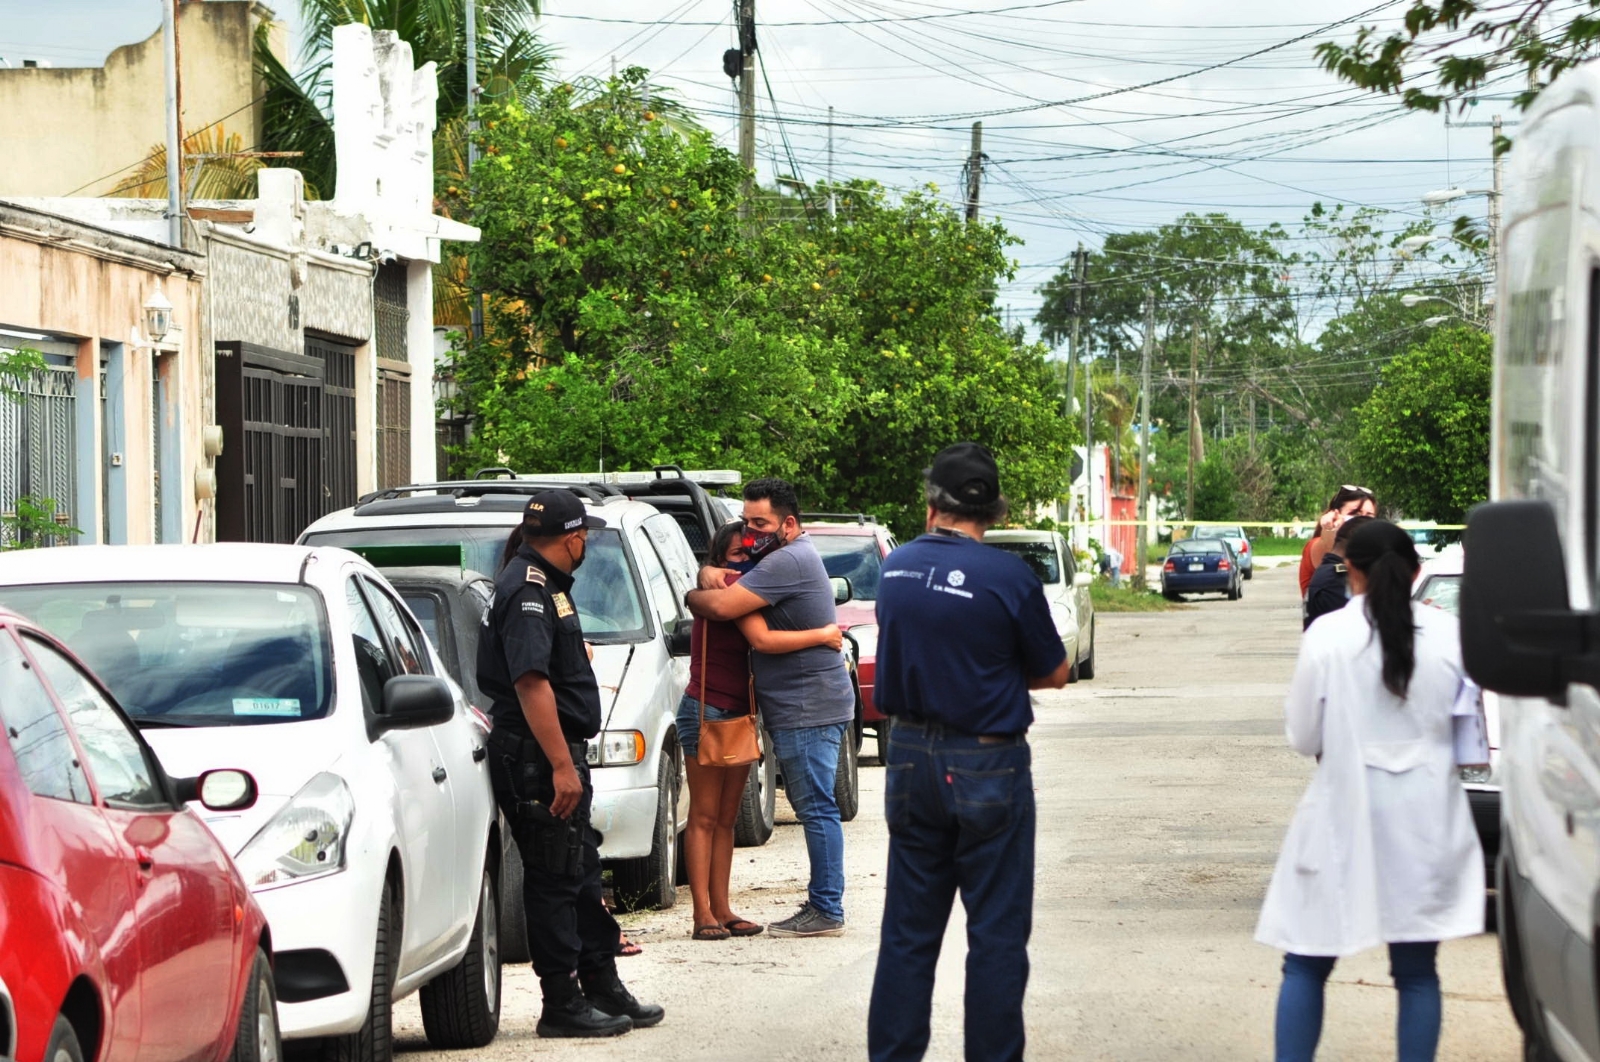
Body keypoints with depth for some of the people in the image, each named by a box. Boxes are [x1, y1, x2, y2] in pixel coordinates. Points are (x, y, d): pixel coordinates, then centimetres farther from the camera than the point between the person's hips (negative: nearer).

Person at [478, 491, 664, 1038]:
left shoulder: (545, 586, 18)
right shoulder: (527, 591, -17)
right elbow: (531, 683, -25)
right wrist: (561, 765, -28)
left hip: (557, 753, 11)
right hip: (536, 755, -11)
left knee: (582, 874, 16)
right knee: (554, 879, -6)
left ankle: (603, 986, 24)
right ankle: (563, 1004, -1)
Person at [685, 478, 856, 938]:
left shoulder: (788, 561, -18)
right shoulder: (780, 558, 18)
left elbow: (721, 606, -25)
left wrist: (693, 596, -4)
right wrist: (709, 572, 0)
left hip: (809, 710, -11)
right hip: (798, 710, 11)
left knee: (817, 808, -9)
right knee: (814, 808, 13)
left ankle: (826, 911, -8)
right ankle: (821, 903, 18)